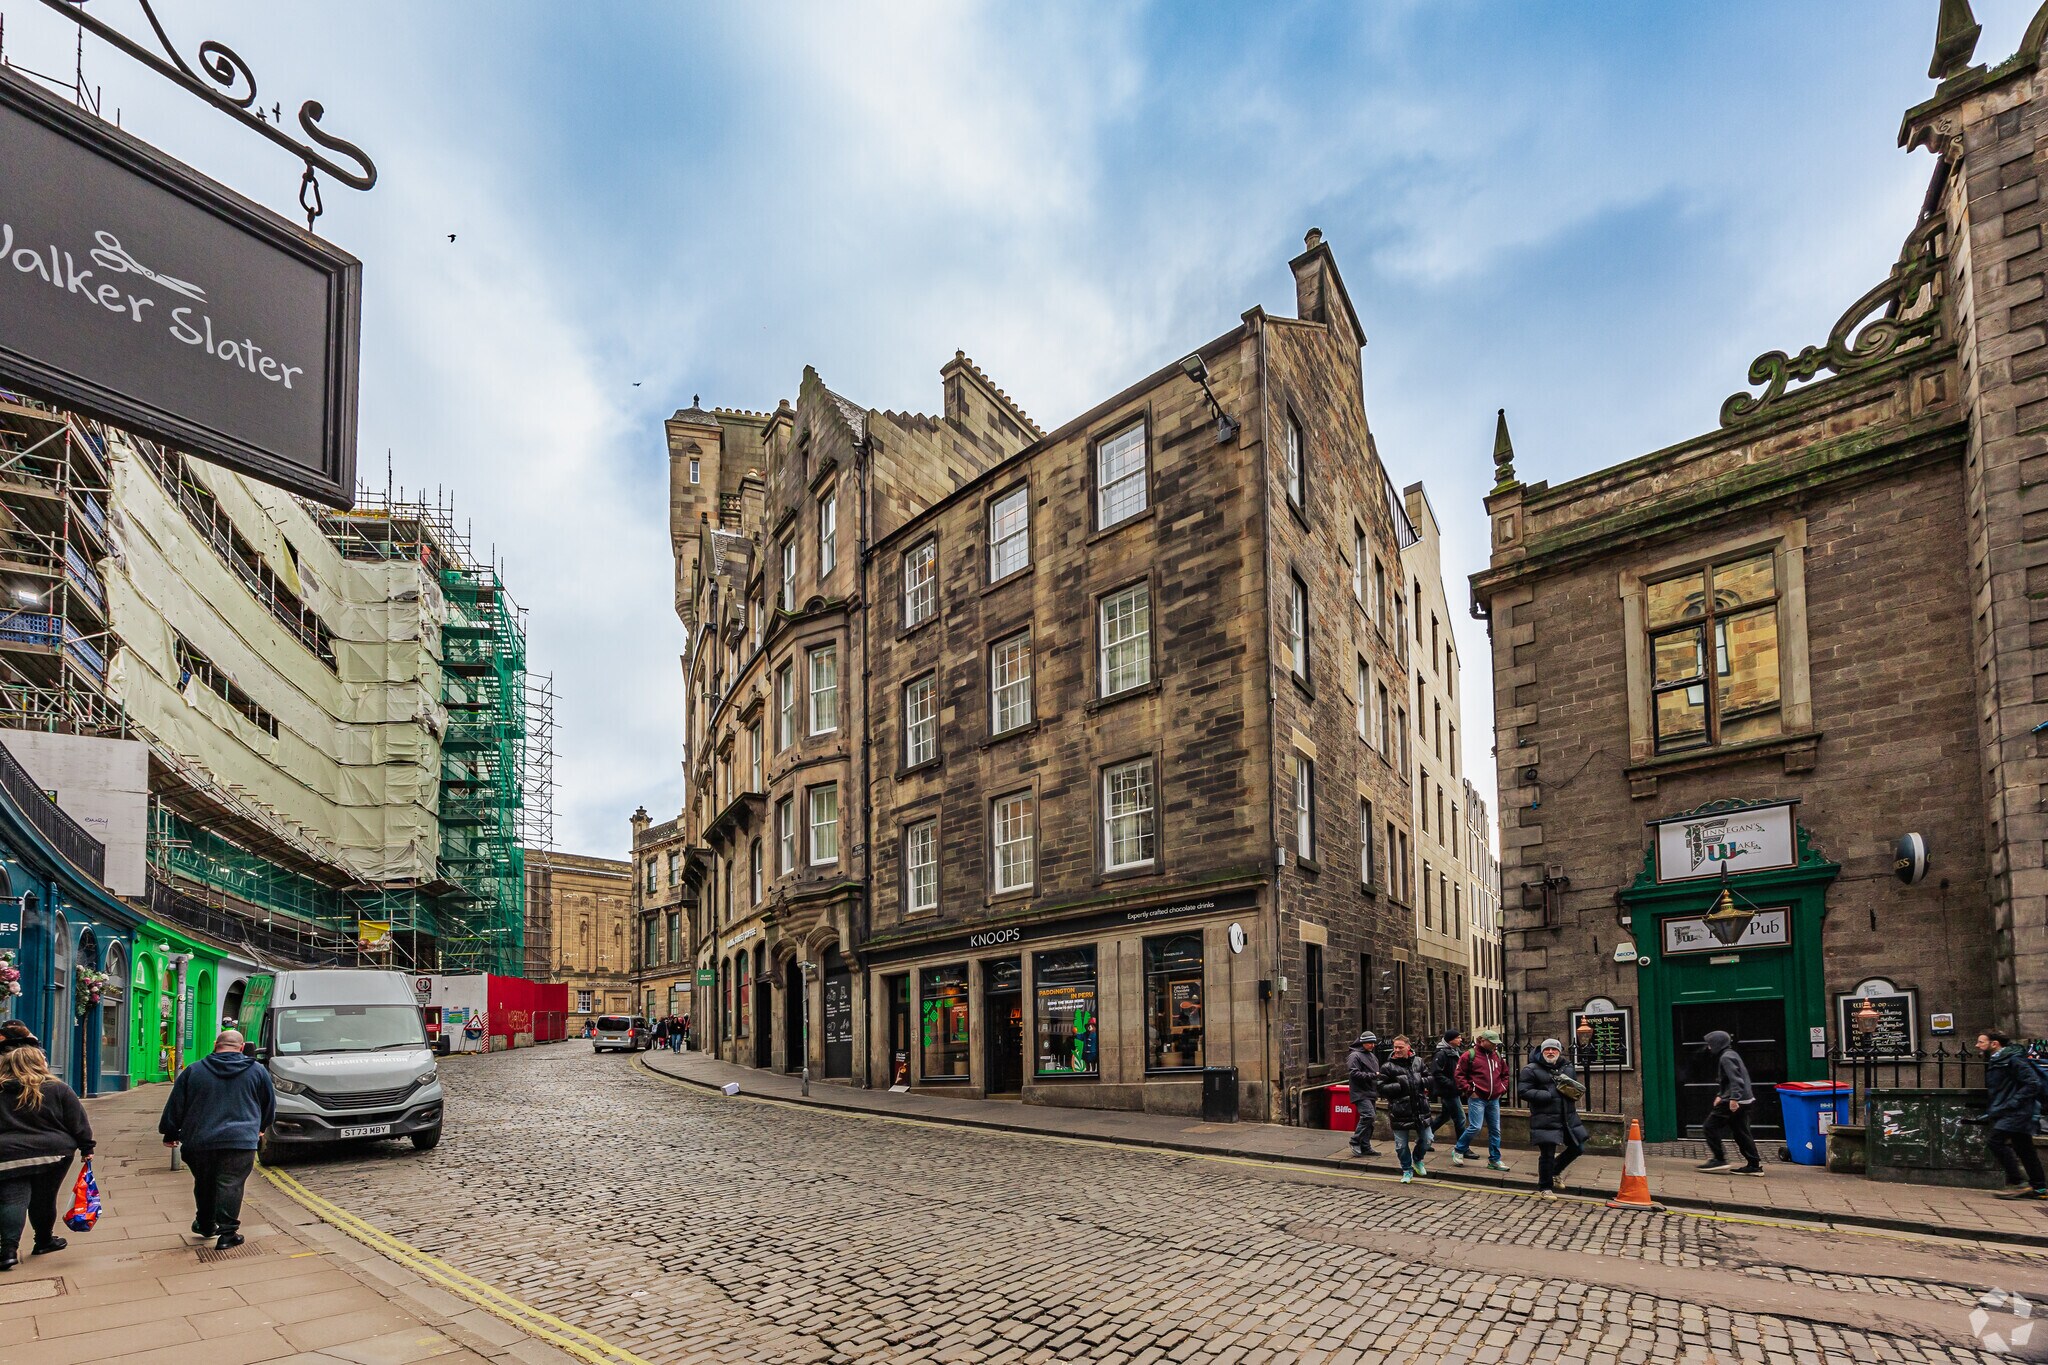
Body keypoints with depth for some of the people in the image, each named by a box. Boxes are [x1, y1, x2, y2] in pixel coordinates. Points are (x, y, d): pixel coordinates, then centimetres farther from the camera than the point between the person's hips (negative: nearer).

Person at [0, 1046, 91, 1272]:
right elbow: (78, 1122, 0)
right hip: (52, 1155, -1)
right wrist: (87, 1148, 8)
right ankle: (44, 1241, 28)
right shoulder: (57, 1090, -2)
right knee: (43, 1199, 12)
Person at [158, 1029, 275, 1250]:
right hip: (240, 1141, -2)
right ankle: (227, 1233, -8)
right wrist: (259, 1128, 33)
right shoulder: (257, 1070, 5)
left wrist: (170, 1133, 23)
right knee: (230, 1186, -3)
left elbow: (175, 1106, 9)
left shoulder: (193, 1071, 6)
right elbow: (269, 1105, 16)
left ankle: (205, 1225, 34)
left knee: (204, 1185, 19)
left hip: (200, 1141, 2)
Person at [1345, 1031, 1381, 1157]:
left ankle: (1365, 1147, 16)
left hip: (1371, 1094, 9)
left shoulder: (1373, 1056, 20)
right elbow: (1354, 1073, -20)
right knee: (1368, 1115, -20)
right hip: (1361, 1093, -9)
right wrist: (1372, 1075, -19)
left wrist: (1377, 1094, 20)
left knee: (1370, 1118, 9)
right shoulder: (1355, 1056, -9)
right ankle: (1355, 1142, -10)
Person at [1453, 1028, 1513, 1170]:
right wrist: (1469, 1090, -11)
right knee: (1475, 1127, -12)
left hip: (1494, 1099, 6)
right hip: (1477, 1099, -6)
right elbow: (1460, 1075, -6)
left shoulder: (1497, 1056, 11)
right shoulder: (1470, 1055, -7)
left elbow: (1504, 1074, 23)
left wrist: (1502, 1089, 11)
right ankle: (1458, 1151, 9)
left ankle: (1494, 1160, 18)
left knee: (1495, 1130, 8)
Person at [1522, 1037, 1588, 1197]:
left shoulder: (1568, 1068, 13)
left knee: (1577, 1147, 13)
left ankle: (1554, 1170, 37)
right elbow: (1525, 1092, -12)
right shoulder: (1531, 1070, -5)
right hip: (1545, 1120, -6)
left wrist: (1575, 1091, 0)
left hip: (1568, 1117, 6)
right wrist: (1549, 1095, -18)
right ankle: (1545, 1187, 17)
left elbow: (1578, 1088, 26)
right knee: (1547, 1153, -2)